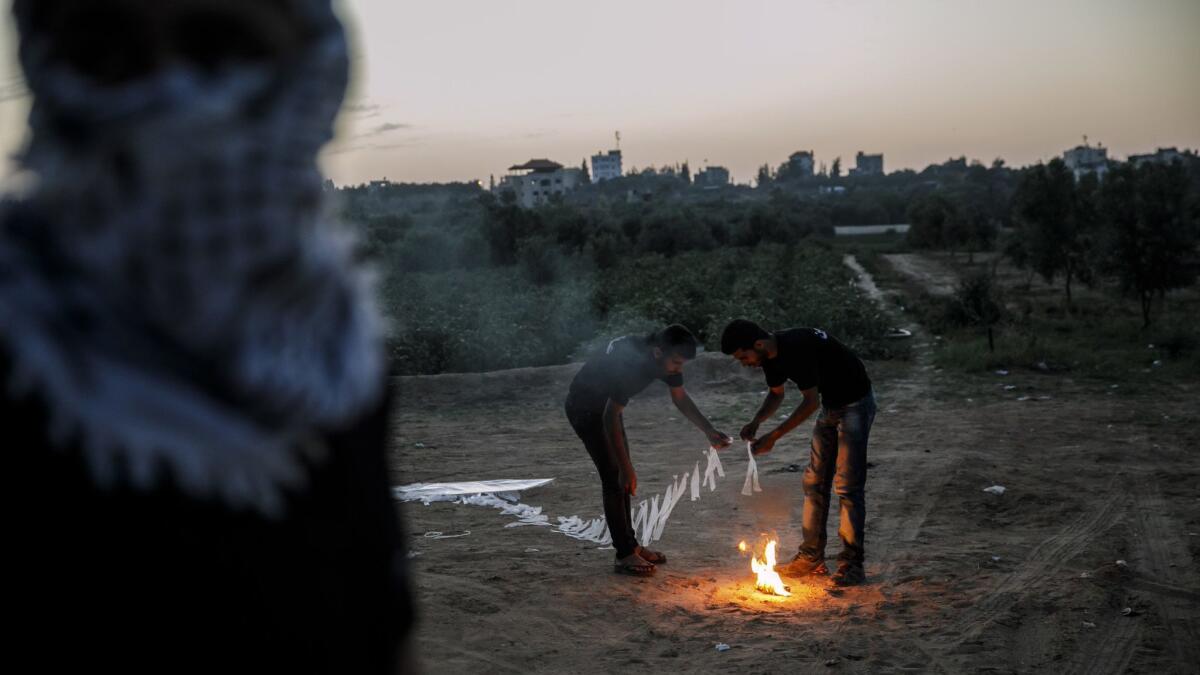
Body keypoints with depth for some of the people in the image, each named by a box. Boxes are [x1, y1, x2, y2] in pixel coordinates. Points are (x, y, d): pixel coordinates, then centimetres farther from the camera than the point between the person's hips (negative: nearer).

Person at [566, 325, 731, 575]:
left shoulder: (667, 359, -14)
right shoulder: (629, 362, -39)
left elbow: (680, 397, 3)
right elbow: (611, 417, -35)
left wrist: (710, 431, -6)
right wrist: (626, 468, -33)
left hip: (607, 404, 9)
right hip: (584, 407, -9)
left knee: (622, 475, 10)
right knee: (614, 476, -12)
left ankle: (630, 544, 20)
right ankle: (624, 555, -7)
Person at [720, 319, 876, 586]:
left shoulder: (798, 348, -31)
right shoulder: (770, 355, -3)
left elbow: (811, 401, -27)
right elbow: (776, 394, 13)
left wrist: (774, 436, -24)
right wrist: (756, 422, -5)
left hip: (855, 403, -9)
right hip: (830, 404, 9)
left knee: (847, 485, -10)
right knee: (815, 481, 8)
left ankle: (852, 565, -5)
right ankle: (812, 557, 14)